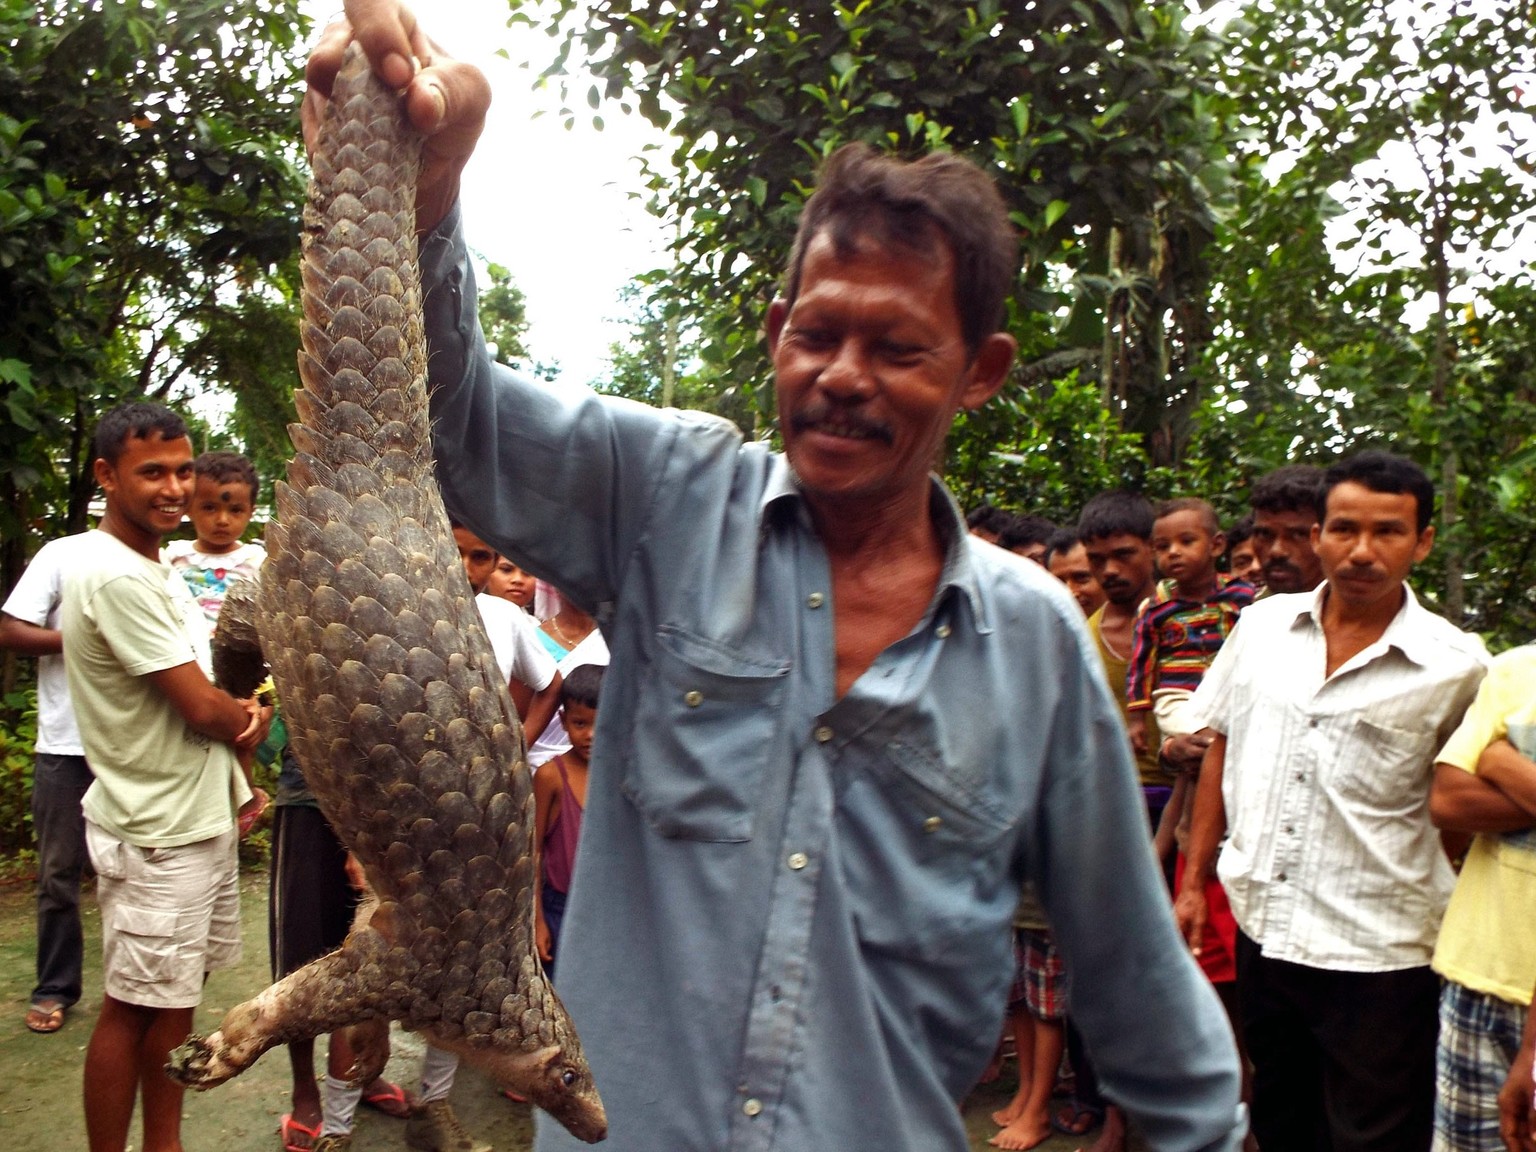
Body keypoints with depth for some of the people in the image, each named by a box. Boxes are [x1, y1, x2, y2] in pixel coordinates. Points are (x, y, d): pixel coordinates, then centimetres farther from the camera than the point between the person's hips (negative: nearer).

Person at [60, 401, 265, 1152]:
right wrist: (253, 720, 0)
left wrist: (233, 720, -3)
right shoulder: (117, 578, -21)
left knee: (176, 999, 18)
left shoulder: (151, 569, 10)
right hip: (156, 835, -9)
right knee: (133, 1009, 4)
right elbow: (203, 709, -20)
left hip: (200, 820, 9)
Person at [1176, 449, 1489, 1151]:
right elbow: (1222, 749, 9)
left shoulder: (1456, 667, -10)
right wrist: (1194, 881, 9)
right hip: (1262, 932, 4)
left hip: (1376, 960, -4)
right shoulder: (1262, 624, 1)